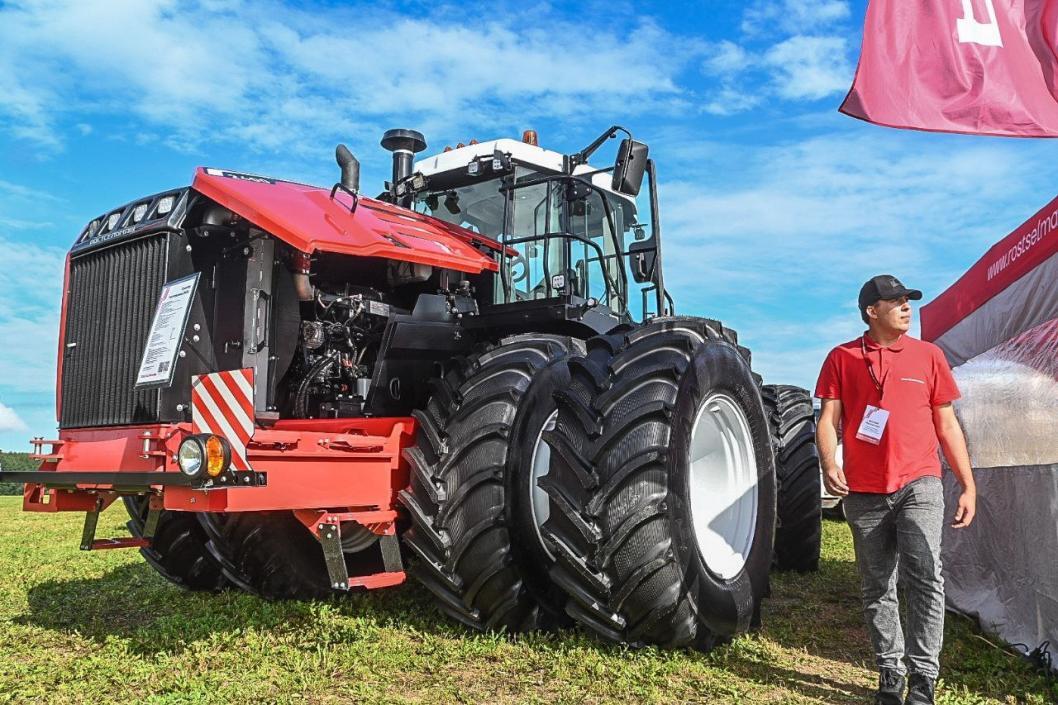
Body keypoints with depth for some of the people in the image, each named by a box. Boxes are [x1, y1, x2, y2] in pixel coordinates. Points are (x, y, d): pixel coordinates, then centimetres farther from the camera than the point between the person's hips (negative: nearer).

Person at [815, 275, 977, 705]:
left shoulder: (928, 355, 9)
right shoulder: (843, 358, 7)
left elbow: (947, 424, 11)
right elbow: (828, 419, 1)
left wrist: (968, 486, 7)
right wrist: (828, 464, -17)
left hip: (918, 484, 0)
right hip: (864, 492, 1)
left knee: (924, 575, -17)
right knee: (877, 588, 9)